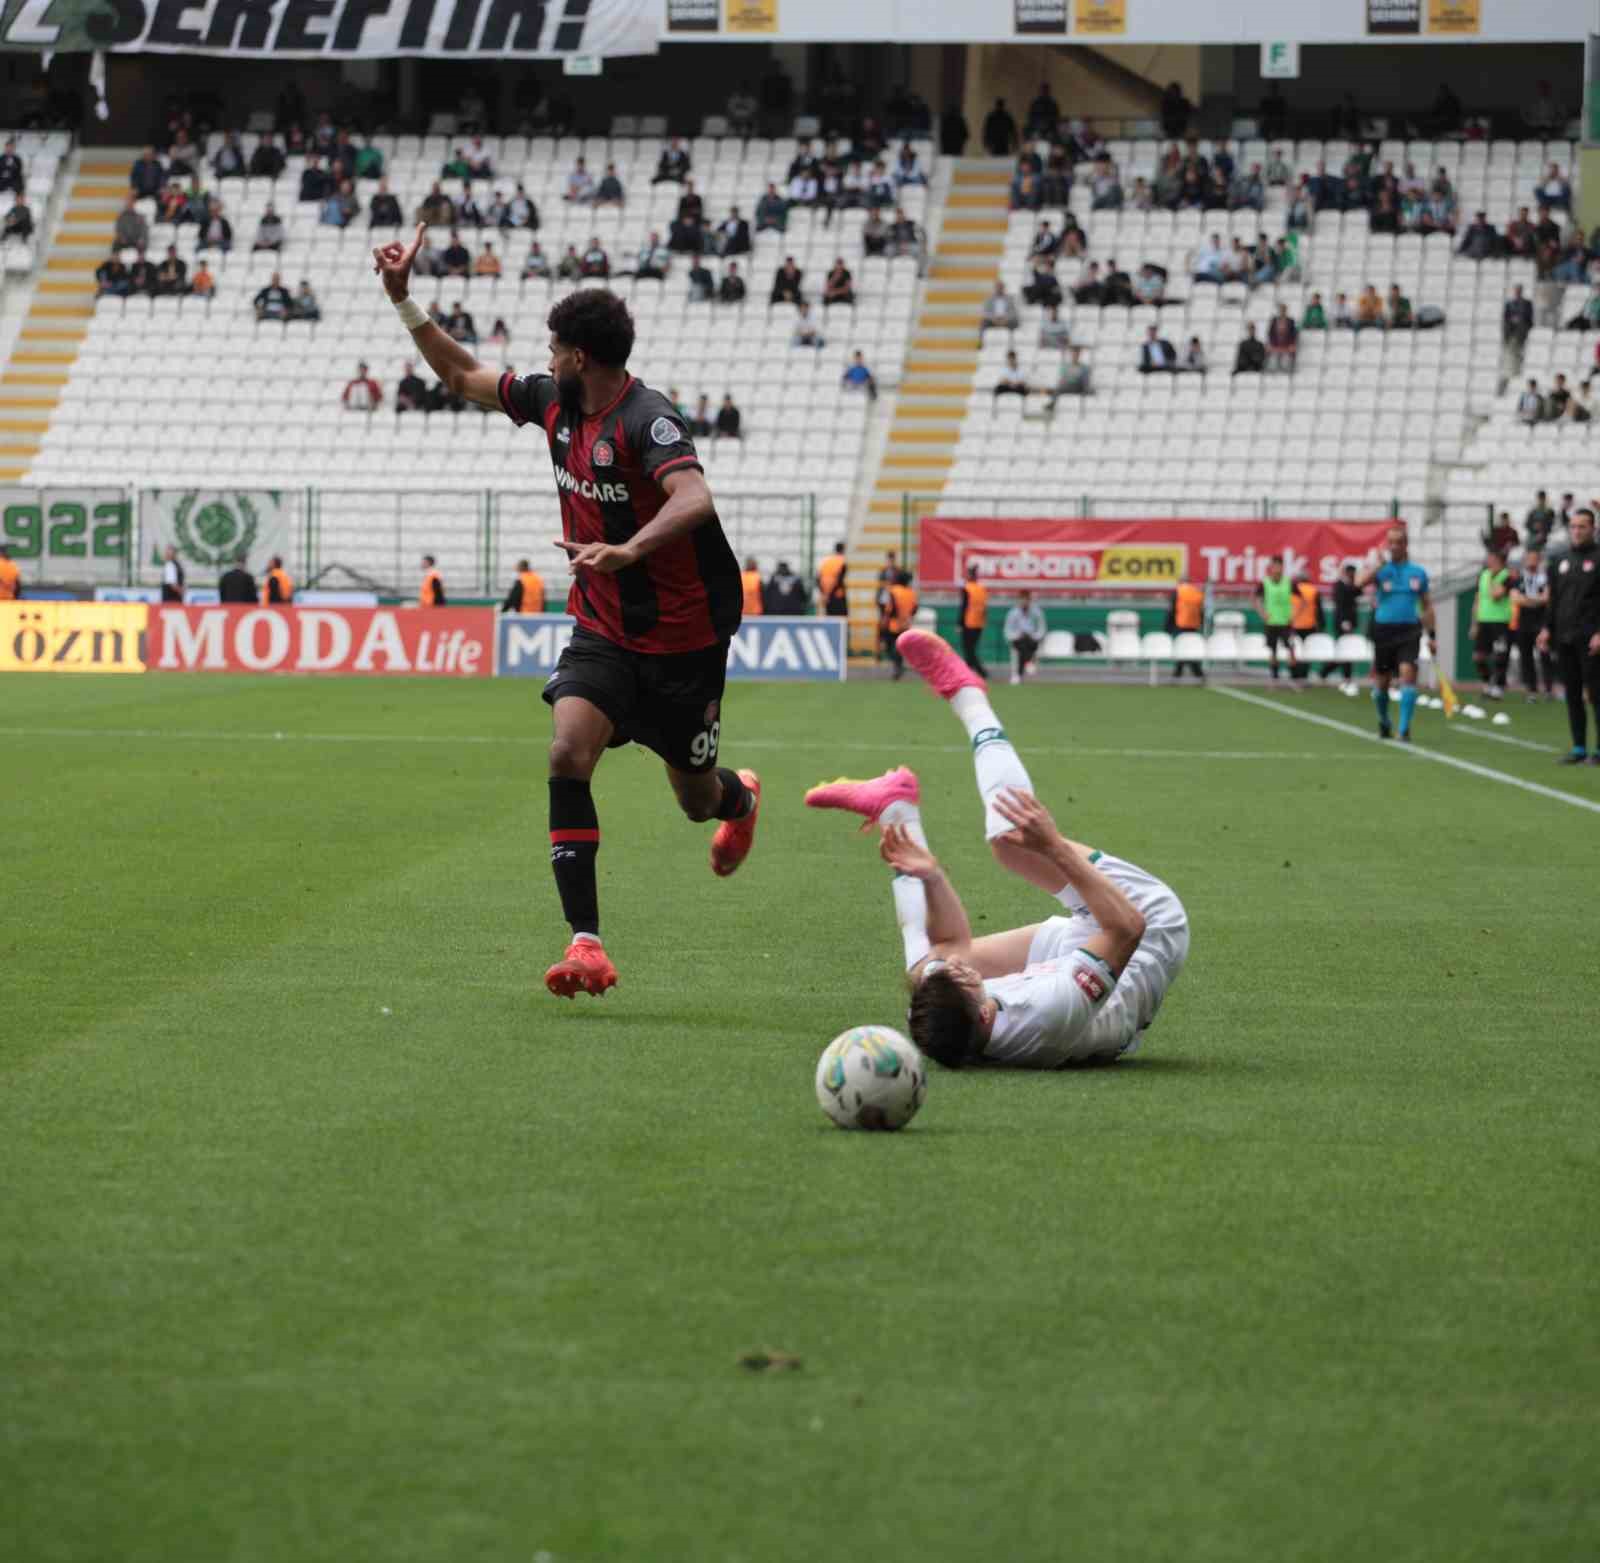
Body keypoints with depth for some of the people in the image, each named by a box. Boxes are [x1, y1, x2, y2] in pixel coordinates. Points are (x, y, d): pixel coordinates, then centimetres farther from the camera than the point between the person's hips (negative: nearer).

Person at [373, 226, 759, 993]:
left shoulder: (645, 419, -23)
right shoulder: (555, 404, 1)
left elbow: (694, 499, -40)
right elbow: (463, 374, 16)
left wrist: (627, 552, -55)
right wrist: (403, 297, 10)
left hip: (682, 637, -6)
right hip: (602, 632, 6)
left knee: (697, 799, 10)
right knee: (568, 755, -19)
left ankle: (741, 797, 52)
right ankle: (585, 944, -20)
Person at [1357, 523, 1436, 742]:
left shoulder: (1418, 573, 6)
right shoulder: (1382, 570, 0)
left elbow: (1426, 606, 13)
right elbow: (1359, 584, -19)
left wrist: (1432, 637, 10)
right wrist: (1379, 565, -24)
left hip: (1409, 631, 0)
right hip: (1384, 631, 0)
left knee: (1408, 673, -18)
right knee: (1382, 681, 9)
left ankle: (1404, 729, -15)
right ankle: (1384, 722, 36)